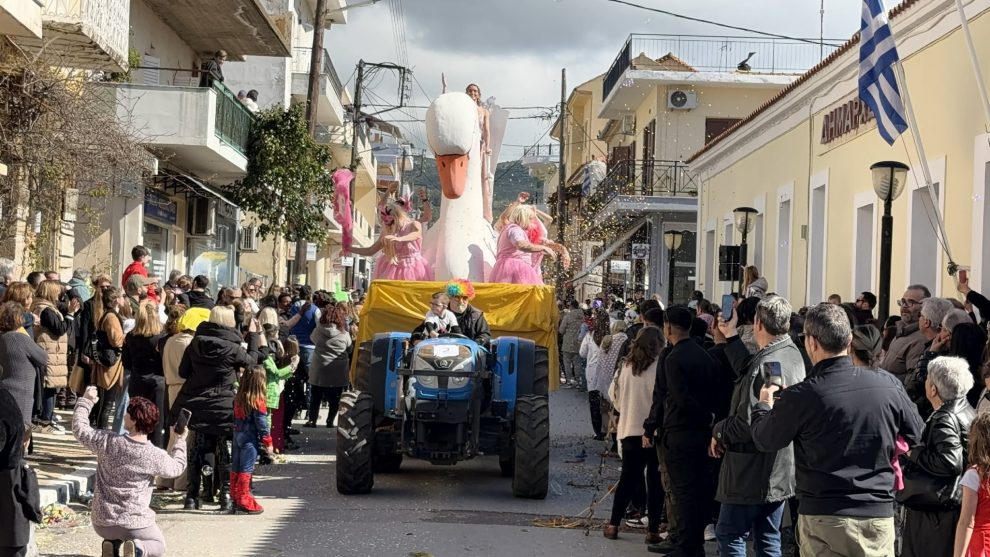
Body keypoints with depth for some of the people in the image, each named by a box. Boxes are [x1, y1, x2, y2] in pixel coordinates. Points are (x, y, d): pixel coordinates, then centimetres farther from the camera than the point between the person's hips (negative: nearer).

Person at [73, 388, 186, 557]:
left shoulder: (108, 442, -13)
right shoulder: (156, 456, -15)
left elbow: (80, 429, 4)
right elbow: (177, 468, 7)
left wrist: (85, 401, 17)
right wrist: (180, 441, 21)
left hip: (101, 522, 3)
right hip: (135, 523, -3)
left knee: (113, 535, 39)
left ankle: (111, 543, 2)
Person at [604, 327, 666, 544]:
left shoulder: (626, 366, 2)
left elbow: (614, 394, 10)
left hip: (629, 430, 4)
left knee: (627, 478, 14)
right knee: (655, 481, 5)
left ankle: (613, 525, 13)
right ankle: (653, 530, 5)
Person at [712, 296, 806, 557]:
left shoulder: (766, 364, -23)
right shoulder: (793, 354, 5)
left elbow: (747, 424, -26)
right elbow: (749, 371, 19)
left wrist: (719, 431, -9)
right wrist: (731, 337, 25)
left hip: (753, 471, -9)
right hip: (780, 470, 9)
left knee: (729, 534, 1)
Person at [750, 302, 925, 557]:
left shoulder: (799, 397, -14)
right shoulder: (889, 385, -5)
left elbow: (765, 441, 4)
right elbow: (917, 435, 11)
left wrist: (763, 405, 25)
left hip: (825, 518, -3)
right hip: (880, 516, 3)